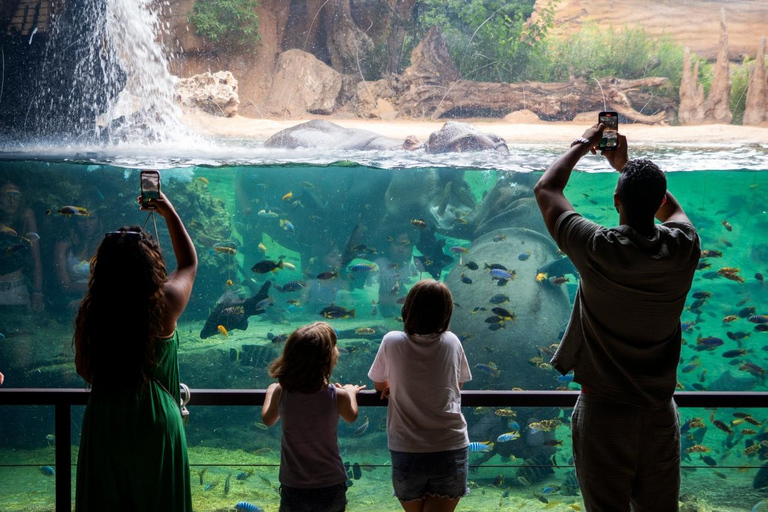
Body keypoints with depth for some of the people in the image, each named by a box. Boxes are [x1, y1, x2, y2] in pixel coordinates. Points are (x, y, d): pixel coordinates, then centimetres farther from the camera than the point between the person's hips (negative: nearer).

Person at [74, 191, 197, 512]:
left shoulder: (90, 311, -10)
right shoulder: (164, 303, -14)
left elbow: (84, 369, 4)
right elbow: (189, 263, 7)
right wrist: (169, 213, 15)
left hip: (103, 422, 2)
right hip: (155, 422, -2)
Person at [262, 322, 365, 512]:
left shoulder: (280, 392, -12)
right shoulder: (338, 396, -16)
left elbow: (267, 419, 9)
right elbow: (351, 417, 7)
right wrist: (351, 392, 26)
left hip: (293, 488, 1)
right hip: (332, 487, -1)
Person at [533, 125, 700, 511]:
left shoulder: (598, 250, -18)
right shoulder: (684, 248, -7)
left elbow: (545, 190, -2)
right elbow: (669, 207, 19)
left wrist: (583, 145, 11)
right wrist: (625, 164, 24)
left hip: (604, 411, -3)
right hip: (660, 412, 4)